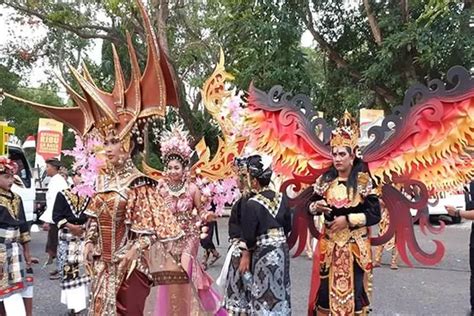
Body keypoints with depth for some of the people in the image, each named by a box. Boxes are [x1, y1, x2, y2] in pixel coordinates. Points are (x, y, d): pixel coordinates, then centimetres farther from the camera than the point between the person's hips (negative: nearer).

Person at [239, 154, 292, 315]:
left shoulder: (251, 204, -17)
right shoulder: (282, 198, -1)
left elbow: (249, 235, -12)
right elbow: (288, 227, 7)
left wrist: (246, 254, 4)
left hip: (264, 252, -5)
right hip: (282, 249, 6)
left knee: (265, 294, 9)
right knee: (280, 291, 18)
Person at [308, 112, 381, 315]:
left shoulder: (363, 181, -8)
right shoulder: (325, 180, 1)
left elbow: (375, 214, -10)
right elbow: (311, 205, 9)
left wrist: (348, 220, -17)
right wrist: (317, 207, -13)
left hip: (354, 246, -2)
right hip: (329, 244, 3)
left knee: (352, 290, 4)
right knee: (325, 288, 4)